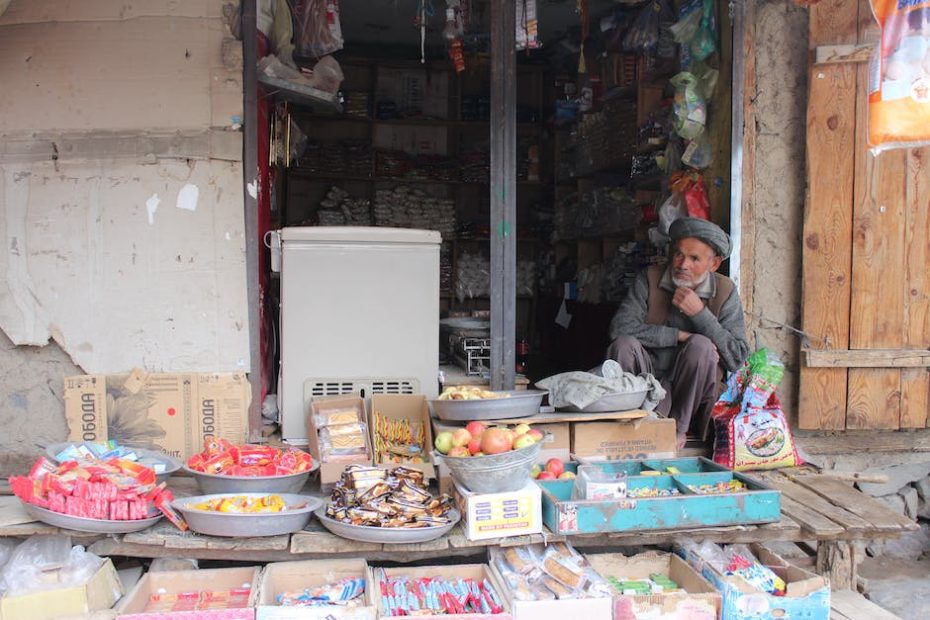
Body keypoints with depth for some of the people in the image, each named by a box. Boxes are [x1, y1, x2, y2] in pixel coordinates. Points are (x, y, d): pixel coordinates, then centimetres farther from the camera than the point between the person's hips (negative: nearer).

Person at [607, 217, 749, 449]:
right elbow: (620, 327, -18)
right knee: (624, 344, -27)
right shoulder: (650, 279, -3)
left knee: (701, 346, -28)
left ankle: (679, 429, -11)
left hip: (691, 389, 0)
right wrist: (678, 336, -20)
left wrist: (700, 313, -20)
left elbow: (737, 358, -11)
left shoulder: (725, 292, -2)